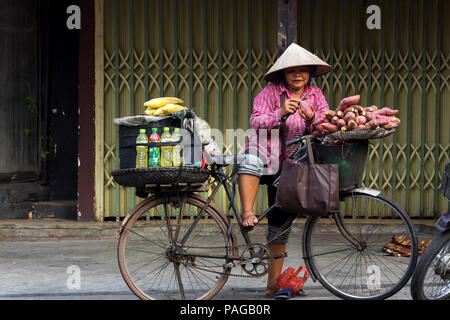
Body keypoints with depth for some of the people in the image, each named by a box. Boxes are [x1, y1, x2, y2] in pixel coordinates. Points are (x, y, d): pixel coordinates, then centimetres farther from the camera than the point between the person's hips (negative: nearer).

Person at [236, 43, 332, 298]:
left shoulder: (316, 95, 8)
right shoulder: (271, 92, -3)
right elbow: (256, 121, -14)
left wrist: (311, 119, -24)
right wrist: (281, 114, -30)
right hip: (266, 160, -3)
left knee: (281, 224, 4)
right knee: (254, 152, -40)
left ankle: (273, 284, 11)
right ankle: (247, 213, -44)